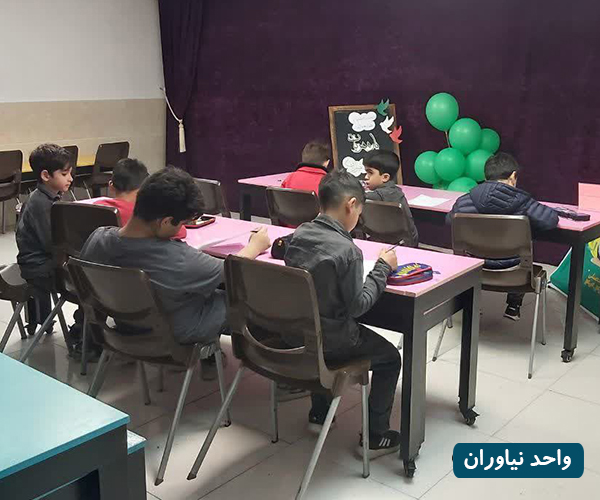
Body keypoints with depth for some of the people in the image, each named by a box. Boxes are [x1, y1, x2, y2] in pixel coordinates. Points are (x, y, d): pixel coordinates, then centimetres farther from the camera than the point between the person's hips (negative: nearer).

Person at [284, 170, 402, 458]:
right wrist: (382, 268, -10)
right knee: (390, 358, 16)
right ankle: (375, 437, 22)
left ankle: (318, 413, 44)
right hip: (330, 343, -7)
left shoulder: (299, 234, -4)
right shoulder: (346, 249, -24)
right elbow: (358, 306, -18)